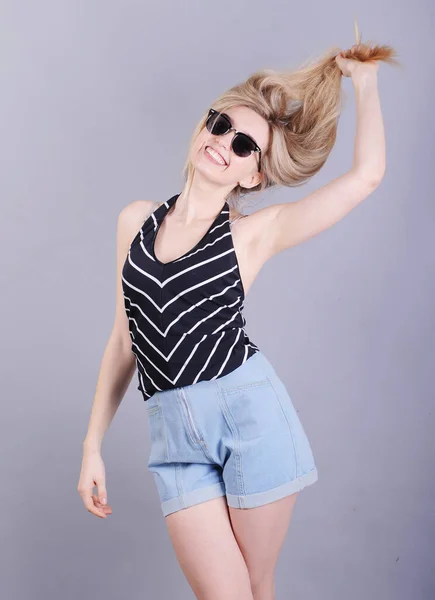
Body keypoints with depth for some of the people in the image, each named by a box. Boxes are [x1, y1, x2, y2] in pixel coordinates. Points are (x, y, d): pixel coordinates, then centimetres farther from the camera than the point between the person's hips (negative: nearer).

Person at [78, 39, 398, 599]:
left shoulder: (255, 232, 1)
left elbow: (366, 173, -4)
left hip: (250, 409, -2)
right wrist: (93, 445, 13)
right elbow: (126, 338, 14)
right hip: (174, 431, 2)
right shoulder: (136, 221, 10)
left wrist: (364, 80, 7)